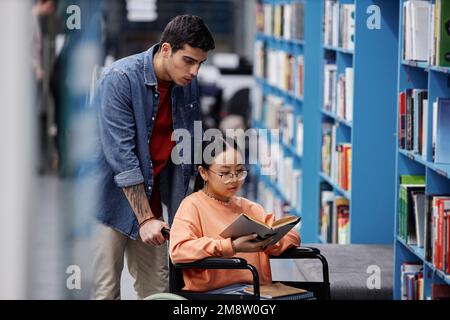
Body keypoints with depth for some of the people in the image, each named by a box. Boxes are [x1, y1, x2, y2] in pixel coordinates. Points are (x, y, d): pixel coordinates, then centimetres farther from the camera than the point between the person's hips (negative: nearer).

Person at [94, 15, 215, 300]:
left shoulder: (189, 84, -1)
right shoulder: (120, 79, -19)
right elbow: (120, 154, -21)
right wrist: (145, 218, -22)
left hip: (151, 195, 6)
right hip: (113, 198, -6)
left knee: (156, 290, 4)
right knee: (106, 291, -4)